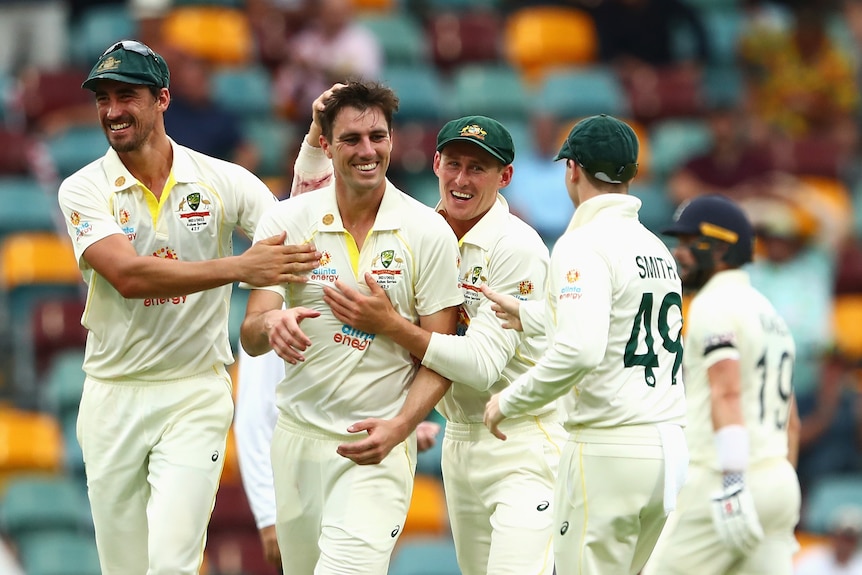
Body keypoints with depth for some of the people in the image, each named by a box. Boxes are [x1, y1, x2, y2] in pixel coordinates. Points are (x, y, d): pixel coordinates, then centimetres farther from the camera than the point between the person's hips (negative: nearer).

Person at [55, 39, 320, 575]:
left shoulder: (223, 181, 1)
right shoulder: (84, 190, -3)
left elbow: (302, 245, -1)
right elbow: (128, 275, -20)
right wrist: (239, 268, -30)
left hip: (195, 394, -1)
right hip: (112, 397, 1)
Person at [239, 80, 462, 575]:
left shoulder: (430, 233, -5)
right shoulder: (288, 221, -2)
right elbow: (251, 338, -5)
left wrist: (399, 426, -21)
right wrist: (272, 324, -31)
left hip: (380, 443, -3)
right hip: (298, 436, 3)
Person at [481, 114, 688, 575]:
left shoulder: (583, 244, -11)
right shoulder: (657, 247, 15)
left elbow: (580, 350, -25)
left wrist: (508, 402, -13)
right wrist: (527, 316, 38)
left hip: (607, 448, -8)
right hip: (667, 445, 8)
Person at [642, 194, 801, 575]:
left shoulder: (715, 306, -8)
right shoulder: (767, 312, 21)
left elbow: (727, 394, -21)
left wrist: (732, 487, -29)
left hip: (722, 476, -8)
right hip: (779, 481, 8)